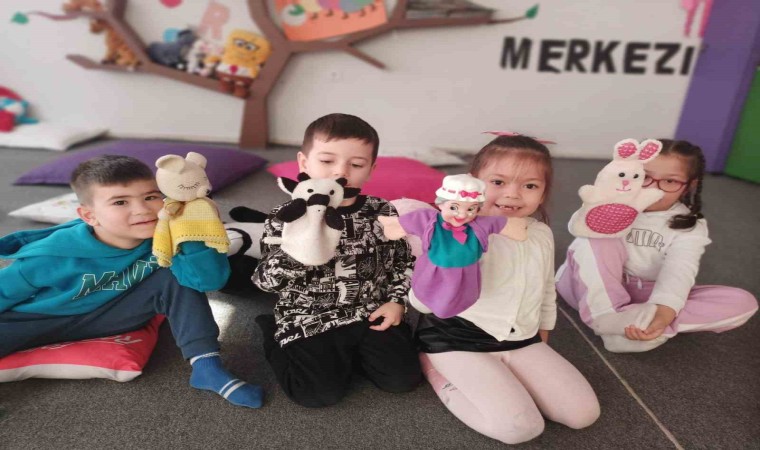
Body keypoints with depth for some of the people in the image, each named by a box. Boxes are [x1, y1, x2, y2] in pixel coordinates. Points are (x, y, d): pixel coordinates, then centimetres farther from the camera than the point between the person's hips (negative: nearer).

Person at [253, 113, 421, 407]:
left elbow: (403, 262, 11)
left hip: (371, 314, 3)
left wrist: (397, 301, 0)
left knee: (403, 378, -4)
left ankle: (352, 351, 21)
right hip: (308, 320, -2)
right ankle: (276, 342, 16)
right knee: (320, 393, -12)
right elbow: (265, 281, -13)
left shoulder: (382, 213, -3)